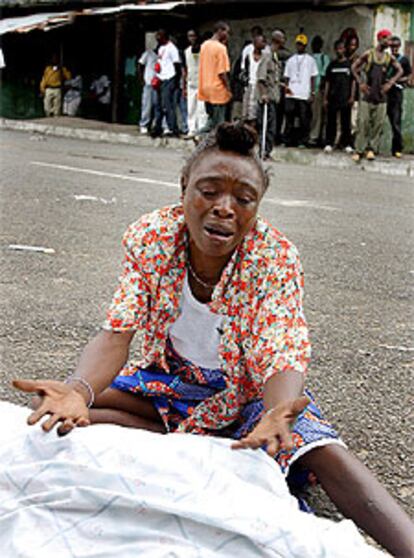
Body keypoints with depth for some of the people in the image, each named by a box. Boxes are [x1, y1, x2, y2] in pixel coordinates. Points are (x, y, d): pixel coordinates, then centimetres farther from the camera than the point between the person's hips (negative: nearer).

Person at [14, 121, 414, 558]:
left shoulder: (276, 259, -23)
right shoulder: (150, 238, -18)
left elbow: (280, 362, -30)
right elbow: (116, 335, -22)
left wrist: (276, 415, -56)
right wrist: (79, 390, -46)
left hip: (245, 391, -3)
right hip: (170, 377, 3)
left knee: (326, 454, -30)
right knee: (78, 412, -21)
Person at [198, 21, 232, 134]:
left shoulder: (204, 45, 10)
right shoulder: (221, 47, -14)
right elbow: (222, 72, -17)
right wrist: (228, 88, -9)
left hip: (205, 89, 8)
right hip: (218, 90, -8)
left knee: (211, 120, 17)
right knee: (218, 124, -1)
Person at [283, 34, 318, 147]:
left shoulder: (310, 60, 8)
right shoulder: (291, 60, 16)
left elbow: (313, 77, 5)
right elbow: (287, 76, 15)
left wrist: (312, 93, -3)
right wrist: (286, 86, -2)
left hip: (304, 95, -3)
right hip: (291, 94, 3)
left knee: (304, 119, -3)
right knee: (289, 118, 1)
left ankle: (303, 141, 1)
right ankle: (288, 140, 8)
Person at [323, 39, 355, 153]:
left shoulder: (349, 64, 5)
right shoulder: (332, 65, 12)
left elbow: (353, 81, 4)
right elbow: (327, 82, 12)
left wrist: (352, 96, -4)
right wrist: (325, 98, 6)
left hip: (345, 98, -2)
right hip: (332, 97, 2)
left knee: (346, 122, -1)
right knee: (331, 121, 1)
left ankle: (347, 144, 2)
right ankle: (329, 143, 4)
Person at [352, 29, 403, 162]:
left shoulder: (389, 57, 5)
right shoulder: (368, 54, -1)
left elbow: (400, 70, 12)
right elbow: (354, 67, 4)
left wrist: (390, 83, 0)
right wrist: (360, 83, -4)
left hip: (381, 95, 3)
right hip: (367, 93, -3)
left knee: (378, 123, 0)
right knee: (363, 122, -5)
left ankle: (372, 148, 7)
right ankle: (359, 150, -1)